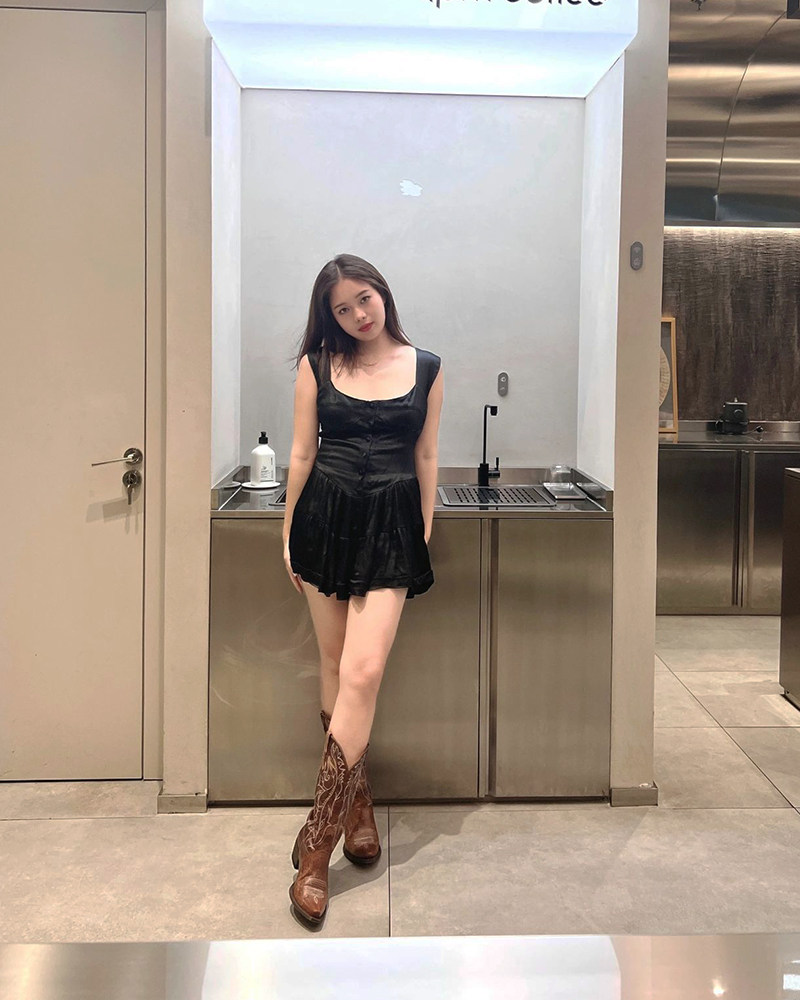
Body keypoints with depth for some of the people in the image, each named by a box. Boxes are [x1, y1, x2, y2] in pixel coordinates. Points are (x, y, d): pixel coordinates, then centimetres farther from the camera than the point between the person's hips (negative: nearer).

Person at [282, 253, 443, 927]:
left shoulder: (426, 367, 5)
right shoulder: (317, 364, 4)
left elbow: (426, 456, 9)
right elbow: (302, 453, 7)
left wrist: (426, 533, 8)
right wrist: (289, 533, 8)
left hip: (392, 524, -1)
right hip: (326, 517, 2)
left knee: (364, 670, -13)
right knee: (335, 664, 8)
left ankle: (317, 843, -8)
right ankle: (358, 802, 26)